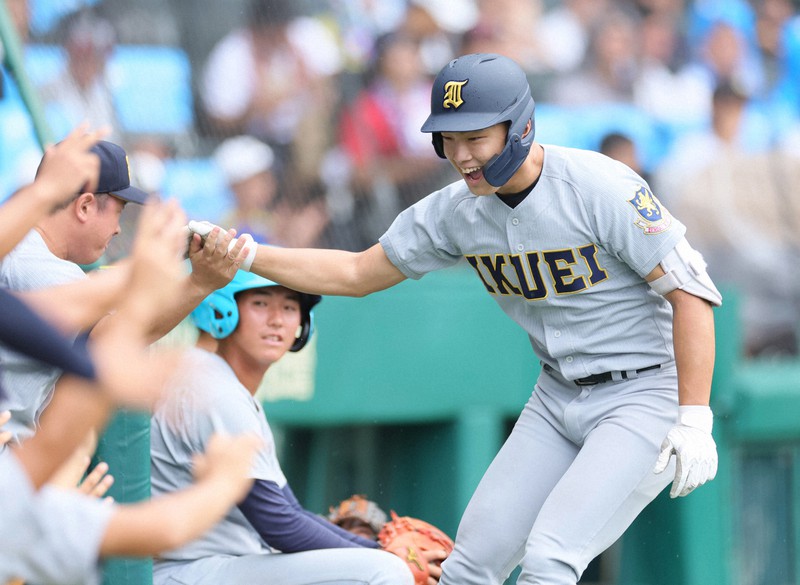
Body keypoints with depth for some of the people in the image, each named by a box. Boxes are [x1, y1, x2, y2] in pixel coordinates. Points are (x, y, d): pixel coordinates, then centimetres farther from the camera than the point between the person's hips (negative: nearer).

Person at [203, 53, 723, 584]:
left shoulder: (603, 188, -21)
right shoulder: (457, 211, -1)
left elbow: (691, 292, -19)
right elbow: (357, 274, 9)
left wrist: (694, 422, -23)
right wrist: (244, 256, -2)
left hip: (645, 395, -7)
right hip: (558, 399, 7)